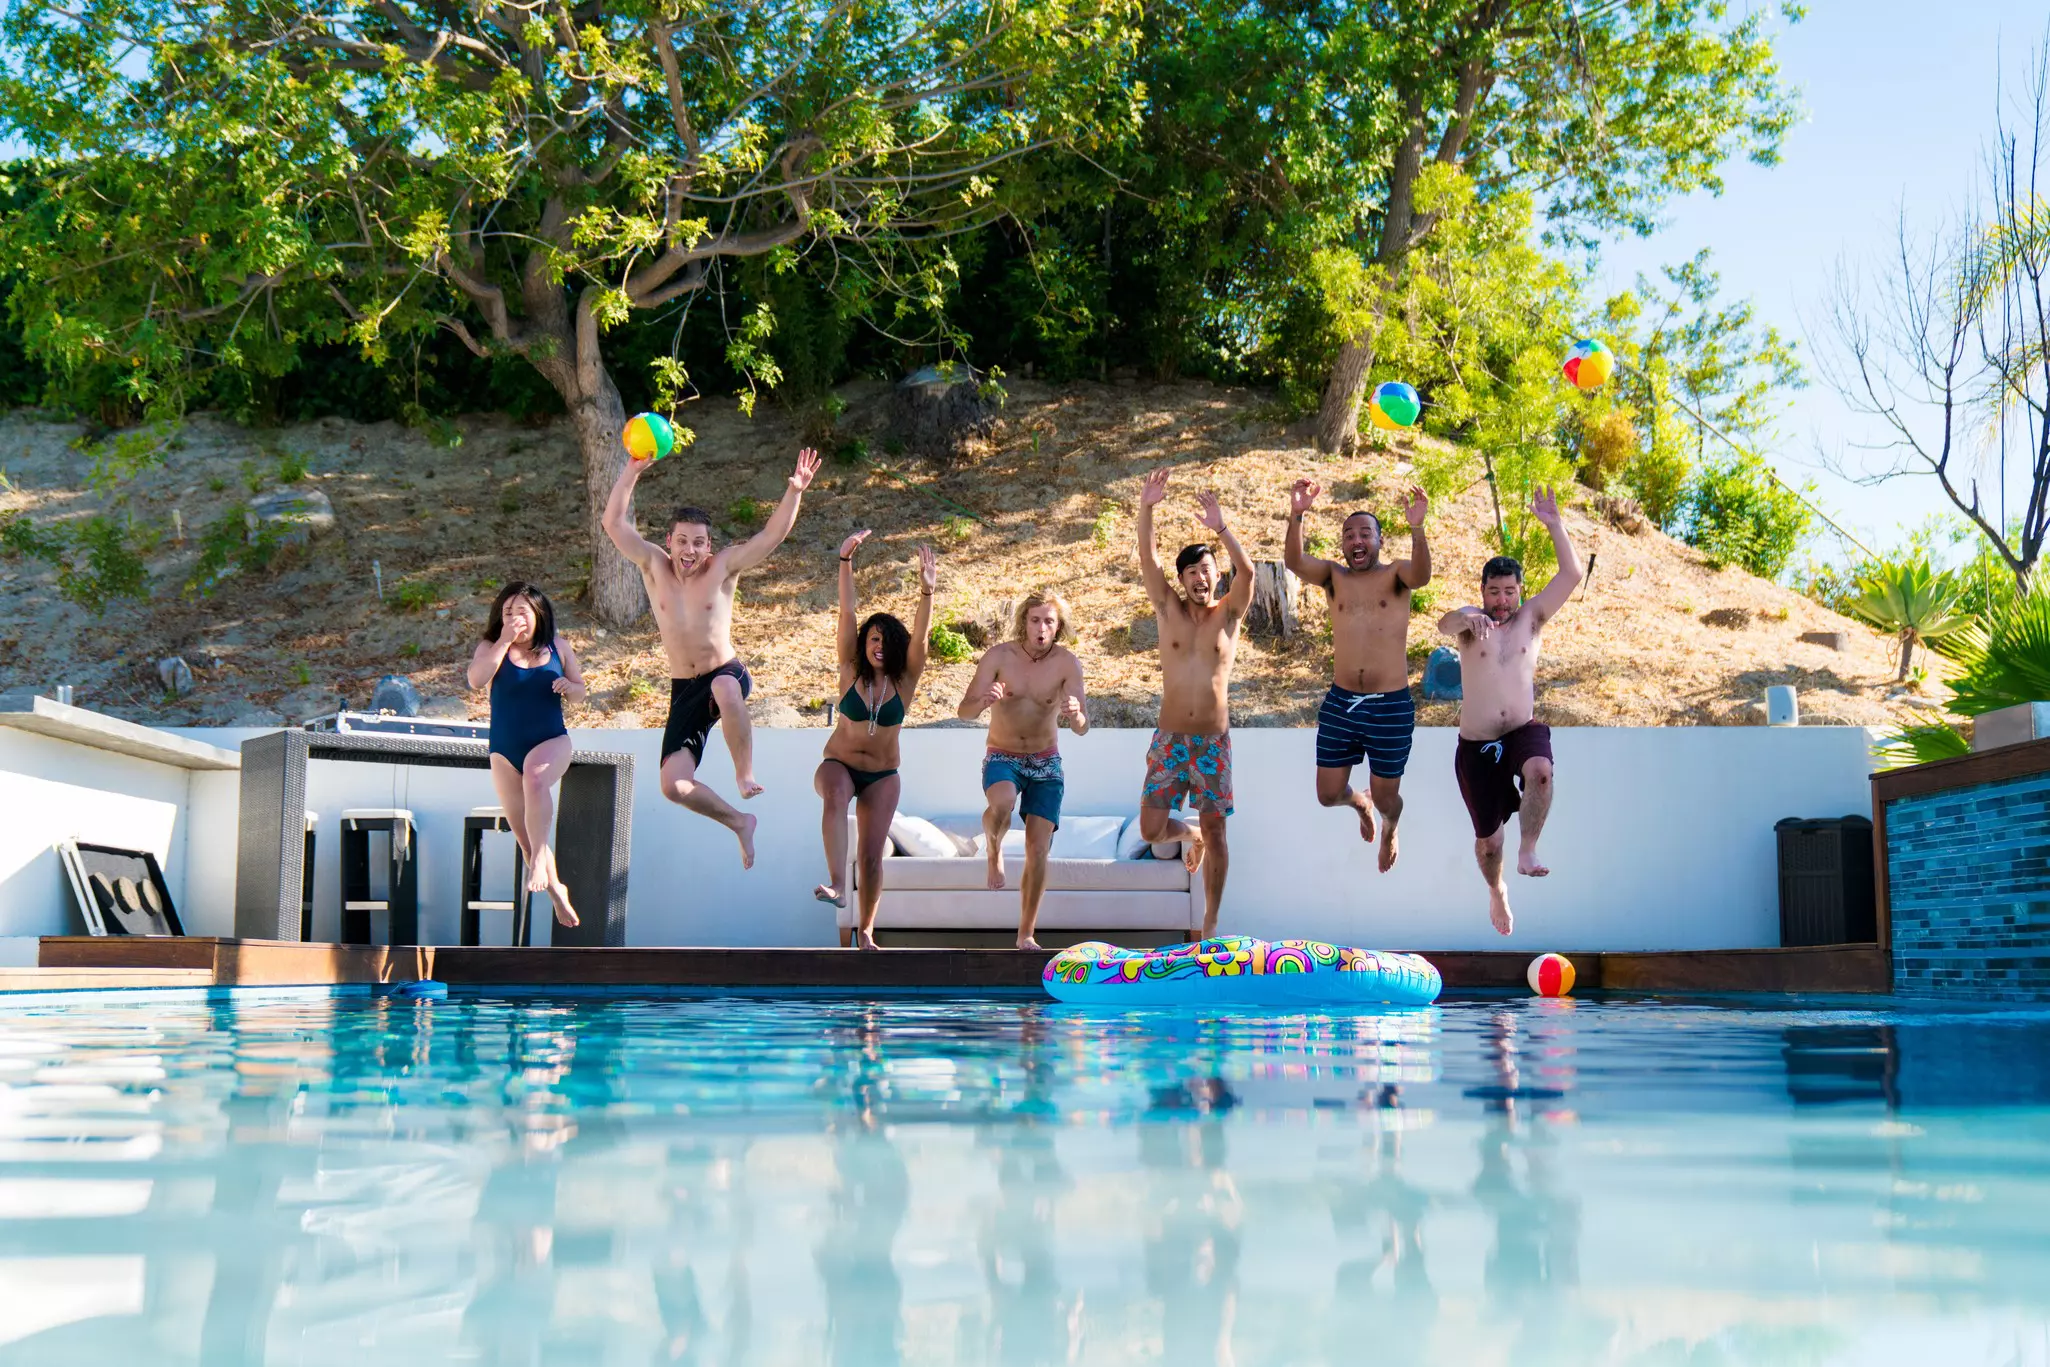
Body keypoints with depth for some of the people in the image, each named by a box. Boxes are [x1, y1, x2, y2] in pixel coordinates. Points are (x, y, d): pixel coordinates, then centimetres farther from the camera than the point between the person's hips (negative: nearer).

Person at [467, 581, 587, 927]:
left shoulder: (558, 648, 2)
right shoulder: (491, 647, -1)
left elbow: (580, 693, 10)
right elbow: (476, 680, -20)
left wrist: (568, 686, -14)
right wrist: (505, 641, -20)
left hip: (551, 741, -2)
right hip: (505, 750, 2)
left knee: (535, 776, -39)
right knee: (522, 833, 6)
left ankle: (539, 857, -35)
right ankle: (554, 889, 26)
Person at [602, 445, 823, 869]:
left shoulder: (724, 567, -3)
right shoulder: (654, 565, 3)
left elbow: (773, 534, -11)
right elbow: (614, 524, -5)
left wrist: (795, 492, -25)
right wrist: (632, 471, -15)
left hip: (727, 673, -4)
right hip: (684, 690, 4)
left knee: (726, 689, -44)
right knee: (674, 784, -7)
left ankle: (745, 773, -22)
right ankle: (738, 822, 19)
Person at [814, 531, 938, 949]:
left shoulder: (905, 679, -7)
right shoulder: (852, 671, -7)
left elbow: (920, 636, -24)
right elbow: (846, 614, -17)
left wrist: (927, 592, -39)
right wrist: (845, 562, -27)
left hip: (882, 776, 1)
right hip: (838, 764, -1)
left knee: (871, 856, -1)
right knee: (836, 797, -37)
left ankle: (866, 930, 18)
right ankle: (835, 884, -43)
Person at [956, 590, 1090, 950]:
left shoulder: (1067, 663, -11)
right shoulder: (999, 656, -13)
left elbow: (1082, 729, -14)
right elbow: (964, 712, -14)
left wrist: (1075, 713, -38)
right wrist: (984, 701, -37)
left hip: (1046, 763, 2)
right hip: (1002, 757, -1)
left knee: (1038, 849, -4)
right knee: (1002, 803, -35)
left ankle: (1026, 933, 10)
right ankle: (993, 849, -2)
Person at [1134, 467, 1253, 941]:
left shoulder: (1229, 613, 0)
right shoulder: (1169, 610, 2)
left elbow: (1247, 571, -19)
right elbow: (1147, 559, -11)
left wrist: (1221, 528, -33)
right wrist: (1146, 508, -26)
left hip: (1213, 741, -1)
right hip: (1169, 739, 1)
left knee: (1215, 833, 2)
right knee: (1151, 829, -4)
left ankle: (1210, 923, 16)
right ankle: (1187, 832, 33)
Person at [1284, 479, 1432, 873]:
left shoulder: (1396, 574, -2)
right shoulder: (1333, 577, 3)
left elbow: (1421, 576, -26)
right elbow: (1294, 562, -16)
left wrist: (1417, 530, -45)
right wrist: (1296, 516, -33)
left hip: (1391, 707, -2)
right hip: (1340, 703, 2)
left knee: (1386, 799, 10)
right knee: (1328, 795, 9)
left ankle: (1389, 831, 48)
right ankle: (1360, 802, 47)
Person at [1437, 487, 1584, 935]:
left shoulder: (1531, 618, 5)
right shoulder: (1471, 620, -2)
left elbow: (1571, 574, -4)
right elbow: (1445, 623, -27)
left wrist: (1554, 525, -13)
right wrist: (1467, 617, -50)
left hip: (1523, 731, 1)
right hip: (1476, 744, 0)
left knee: (1540, 770, -37)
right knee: (1487, 837, 5)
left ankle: (1528, 851, -25)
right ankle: (1496, 889, 36)